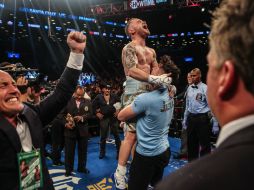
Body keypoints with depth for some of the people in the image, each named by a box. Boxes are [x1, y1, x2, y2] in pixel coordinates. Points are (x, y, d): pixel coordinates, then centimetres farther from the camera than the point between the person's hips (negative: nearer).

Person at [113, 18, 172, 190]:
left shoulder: (151, 51, 22)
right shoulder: (129, 48, -3)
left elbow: (156, 68, 10)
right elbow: (131, 70, -18)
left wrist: (157, 79, -13)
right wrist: (154, 79, -27)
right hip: (134, 93, -8)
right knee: (132, 134, -10)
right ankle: (120, 173, 1)